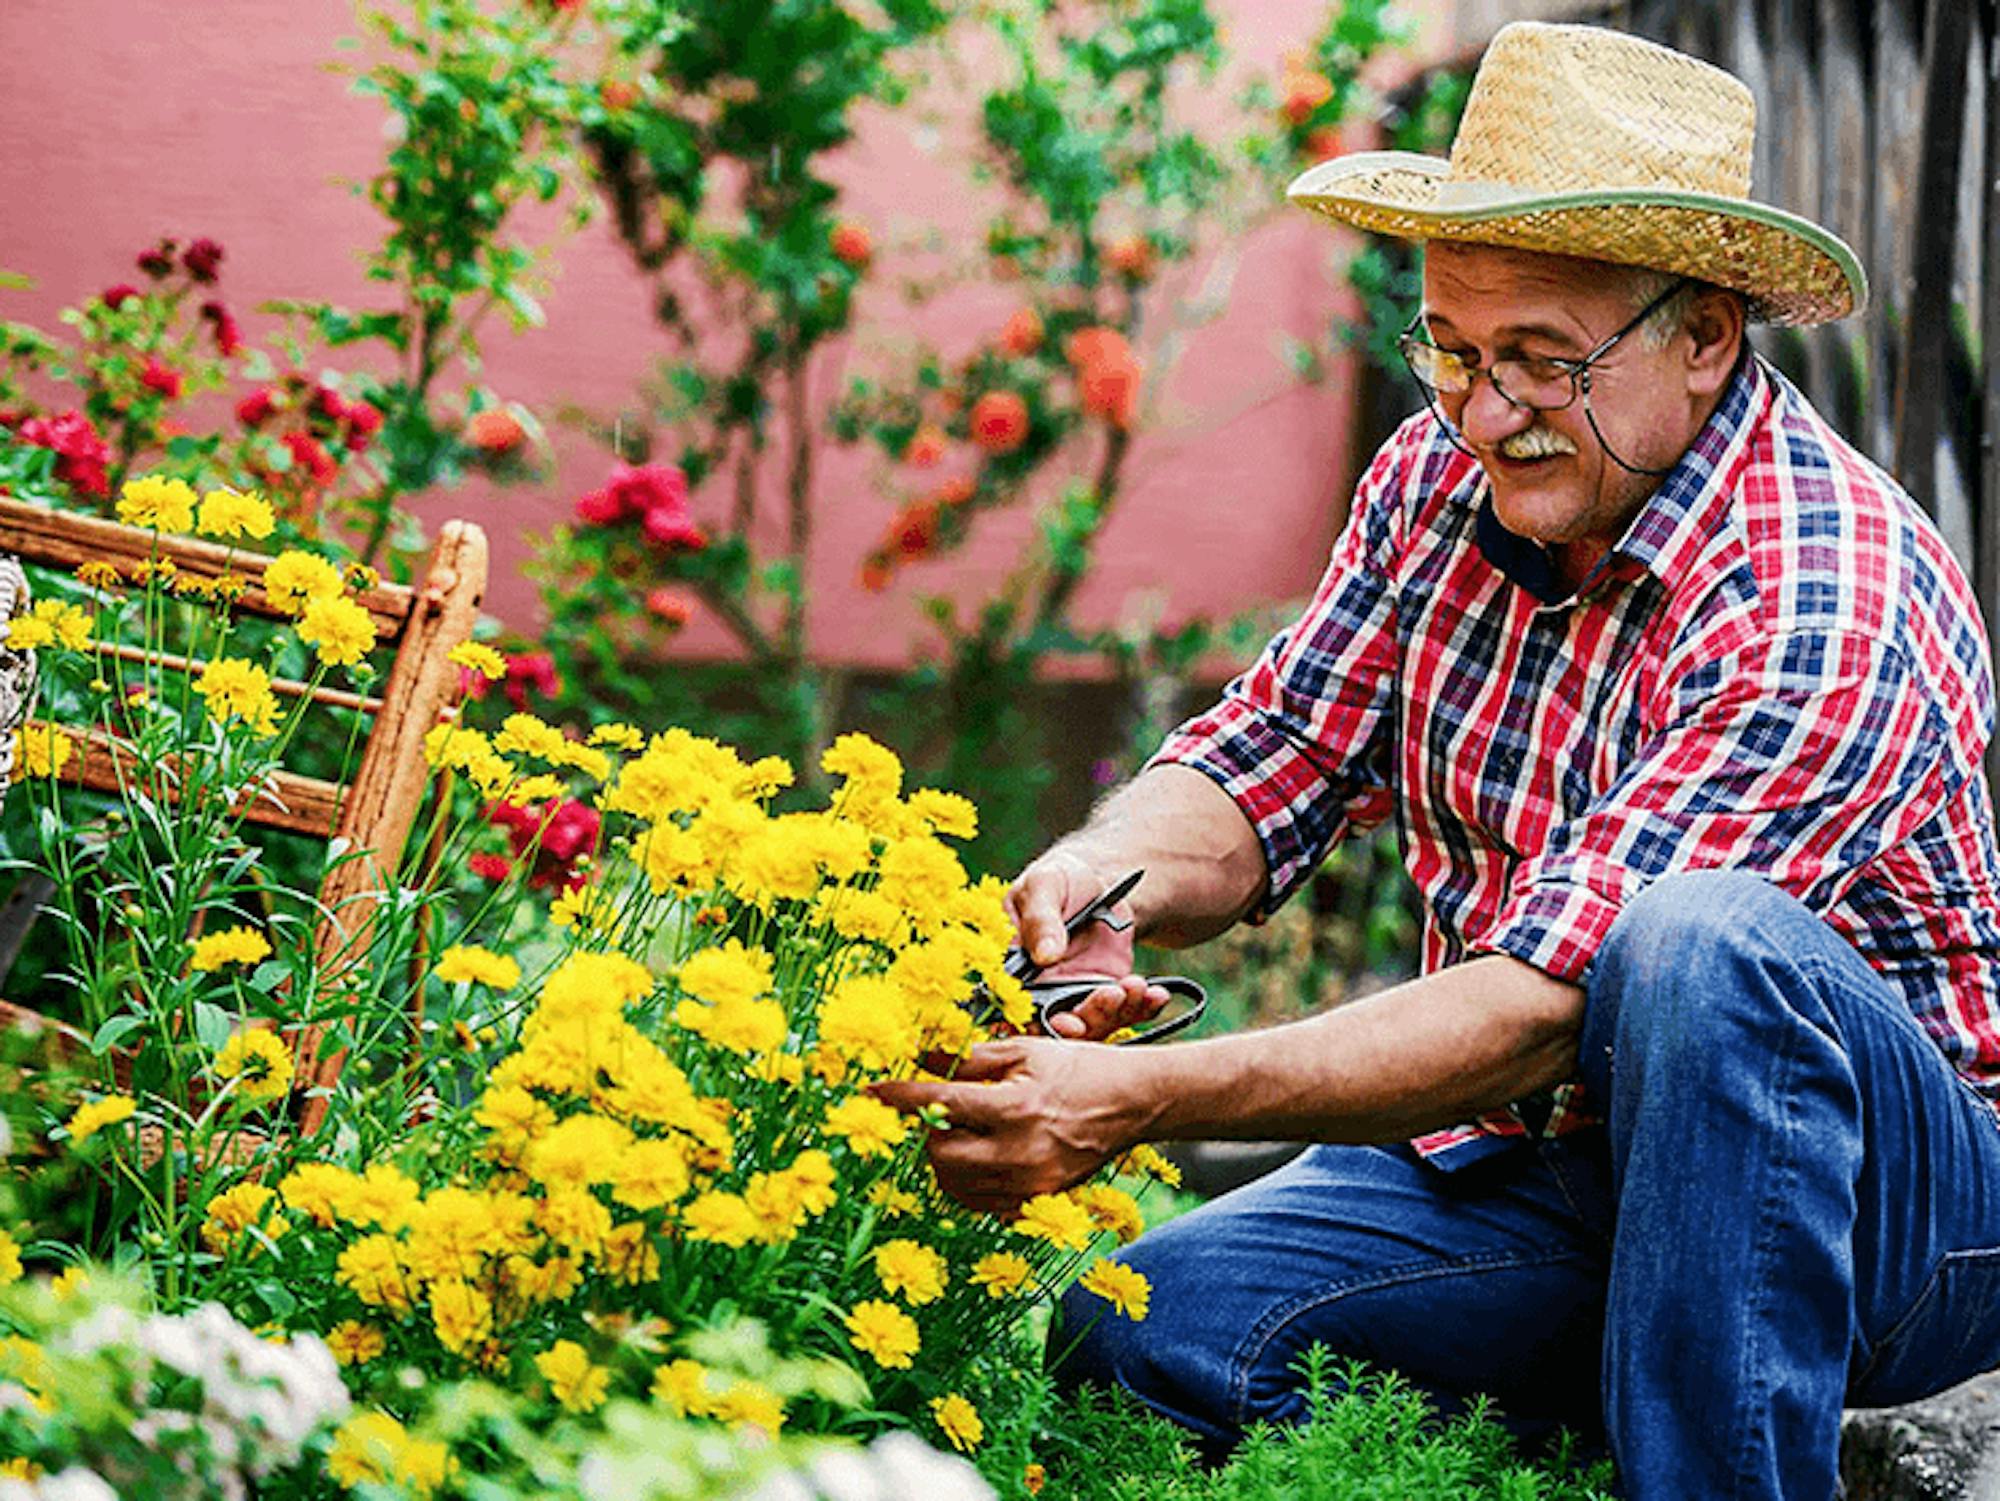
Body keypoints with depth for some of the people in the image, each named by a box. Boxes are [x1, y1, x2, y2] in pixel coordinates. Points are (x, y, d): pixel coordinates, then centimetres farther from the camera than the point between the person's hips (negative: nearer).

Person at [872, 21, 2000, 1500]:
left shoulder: (1822, 605, -25)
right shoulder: (1443, 480, -1)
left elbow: (1539, 1006, -31)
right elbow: (1268, 766, 3)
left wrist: (1135, 1098, -36)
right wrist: (1106, 876, -22)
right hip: (1529, 1166, 6)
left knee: (1699, 941, -38)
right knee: (1122, 1344, -16)